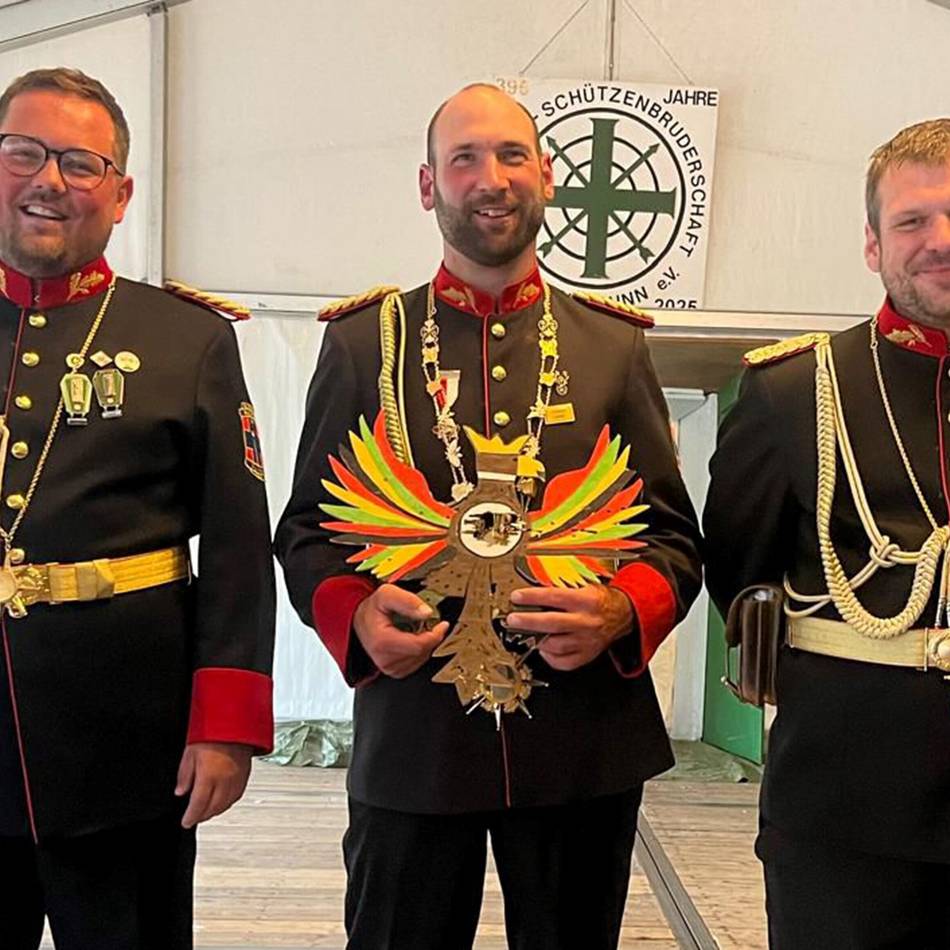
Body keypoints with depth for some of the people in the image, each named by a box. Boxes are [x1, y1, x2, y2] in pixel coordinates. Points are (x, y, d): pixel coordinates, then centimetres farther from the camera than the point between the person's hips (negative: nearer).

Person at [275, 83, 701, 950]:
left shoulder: (615, 346, 7)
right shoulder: (363, 341, 5)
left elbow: (675, 535, 6)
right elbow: (306, 529, 6)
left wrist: (622, 614, -15)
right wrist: (356, 615, -15)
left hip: (584, 739, 1)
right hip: (411, 735, -1)